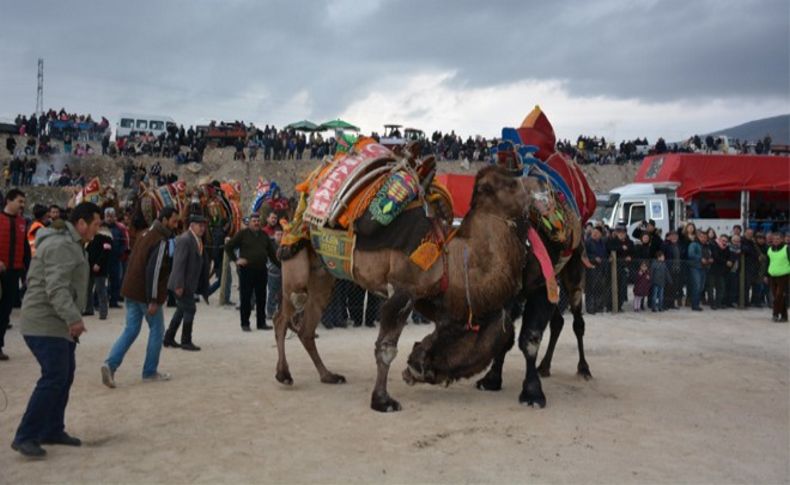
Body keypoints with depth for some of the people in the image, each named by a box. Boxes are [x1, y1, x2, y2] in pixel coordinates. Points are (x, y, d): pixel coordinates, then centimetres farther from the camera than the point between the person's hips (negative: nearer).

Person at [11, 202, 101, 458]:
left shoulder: (70, 243, 18)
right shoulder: (61, 246, -18)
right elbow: (56, 288, -28)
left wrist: (71, 319, 25)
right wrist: (73, 318, -36)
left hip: (58, 323, 11)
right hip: (46, 324, -11)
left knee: (64, 375, 14)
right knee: (53, 378, -12)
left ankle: (52, 430, 24)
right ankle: (25, 437, -5)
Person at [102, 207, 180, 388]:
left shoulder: (145, 234, 12)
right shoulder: (161, 241, -17)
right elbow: (154, 270, -23)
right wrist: (153, 300, -22)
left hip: (131, 290, 8)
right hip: (146, 294, -8)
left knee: (131, 329, 12)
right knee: (156, 330, 7)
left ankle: (111, 364, -3)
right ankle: (150, 372, 14)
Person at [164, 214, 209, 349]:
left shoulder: (198, 240, 12)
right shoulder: (185, 240, -17)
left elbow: (200, 261, 16)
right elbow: (179, 263, -22)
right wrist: (179, 285, -25)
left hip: (189, 283, 10)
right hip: (183, 283, -10)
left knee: (182, 310, 17)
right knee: (189, 309, -3)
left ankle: (169, 338, 27)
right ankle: (186, 341, 9)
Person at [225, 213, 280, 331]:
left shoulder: (264, 235, 14)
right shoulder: (243, 234, 1)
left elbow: (272, 253, 17)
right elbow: (228, 247, 1)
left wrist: (280, 266, 11)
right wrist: (236, 260, -7)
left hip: (261, 270, 4)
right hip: (246, 270, -4)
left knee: (261, 298, 8)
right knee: (246, 298, 0)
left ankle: (261, 322, 16)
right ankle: (245, 323, 8)